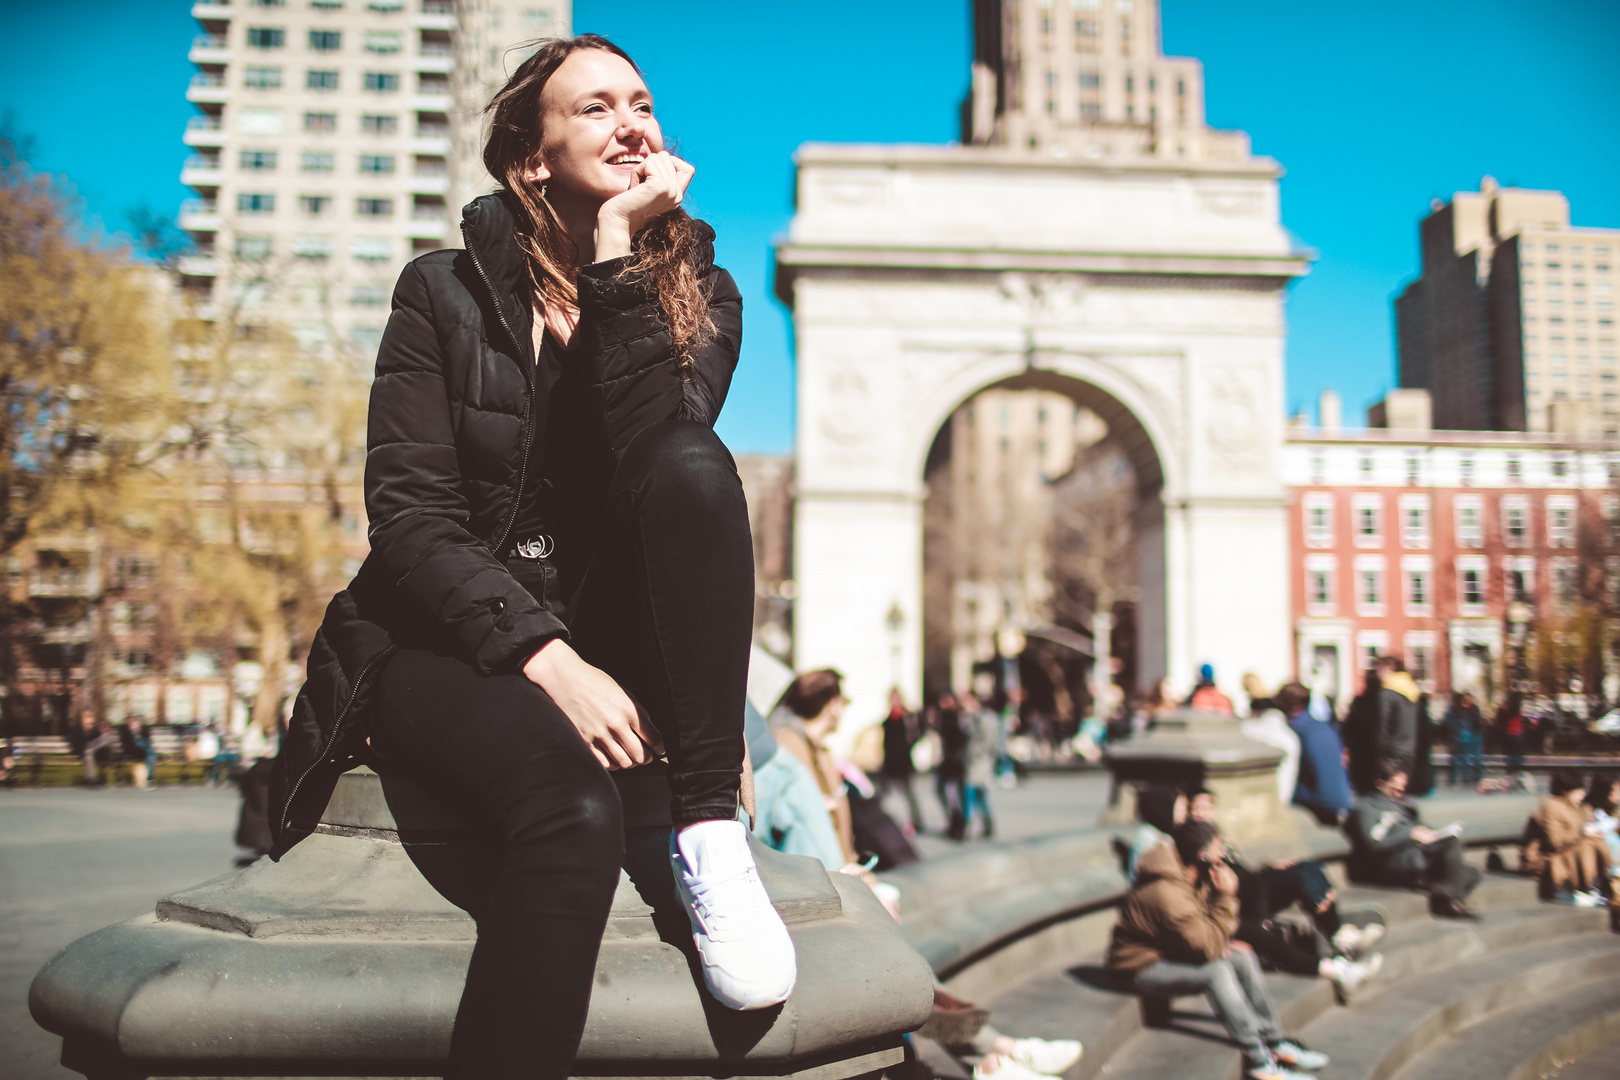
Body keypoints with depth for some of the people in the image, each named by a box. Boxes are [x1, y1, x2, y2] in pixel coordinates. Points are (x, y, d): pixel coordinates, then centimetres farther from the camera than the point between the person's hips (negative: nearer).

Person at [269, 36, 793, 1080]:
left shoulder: (698, 295, 5)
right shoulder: (446, 290, 2)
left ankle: (705, 831, -24)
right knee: (576, 807, -36)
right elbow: (408, 512, -9)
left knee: (695, 461, -28)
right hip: (449, 645, -2)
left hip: (609, 642, 3)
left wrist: (618, 249, -16)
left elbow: (655, 457, -15)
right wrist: (543, 656, -23)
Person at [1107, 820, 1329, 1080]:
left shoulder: (1195, 877, 0)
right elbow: (1209, 947, -28)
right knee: (1216, 970, -29)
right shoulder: (1166, 892, -32)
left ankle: (1276, 1043, 6)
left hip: (1171, 952, 10)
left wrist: (1225, 944, -10)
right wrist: (1225, 897, -25)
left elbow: (1206, 931, 11)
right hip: (1143, 967, -10)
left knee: (1243, 958, -1)